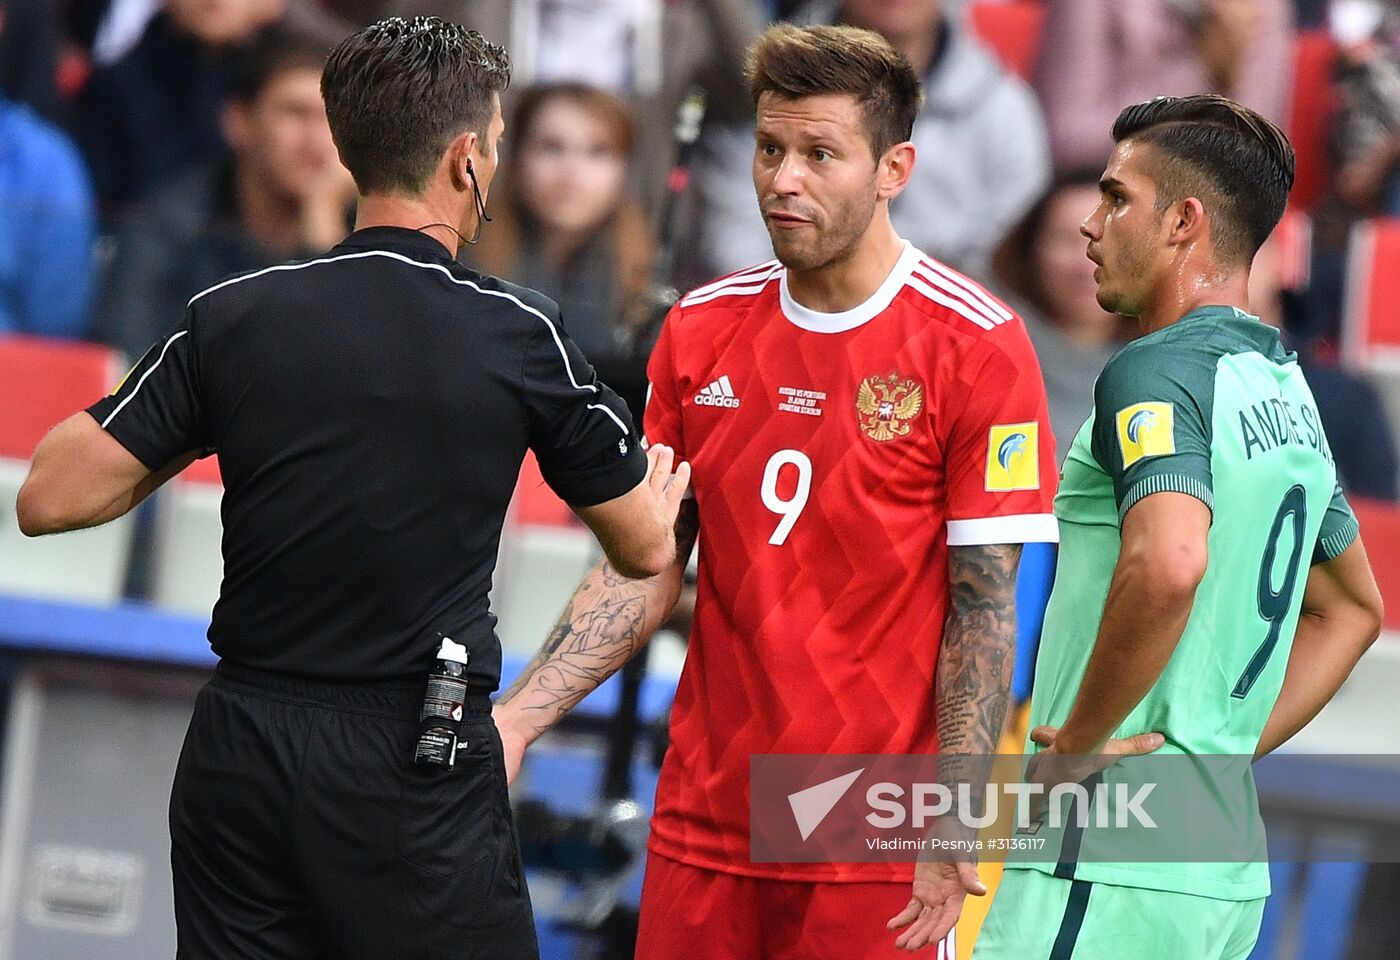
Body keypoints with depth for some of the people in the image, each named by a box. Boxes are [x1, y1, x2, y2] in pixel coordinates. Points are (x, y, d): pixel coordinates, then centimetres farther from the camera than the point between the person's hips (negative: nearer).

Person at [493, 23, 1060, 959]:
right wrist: (514, 721, 0)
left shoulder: (978, 345, -7)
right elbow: (644, 572, 11)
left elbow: (984, 609, -9)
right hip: (703, 834, 4)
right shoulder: (702, 329, 7)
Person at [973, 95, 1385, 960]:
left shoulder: (1156, 372, -12)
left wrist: (1077, 742, -19)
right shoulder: (1288, 390, 17)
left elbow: (1168, 564, -31)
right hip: (1230, 865, 9)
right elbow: (1353, 608, 30)